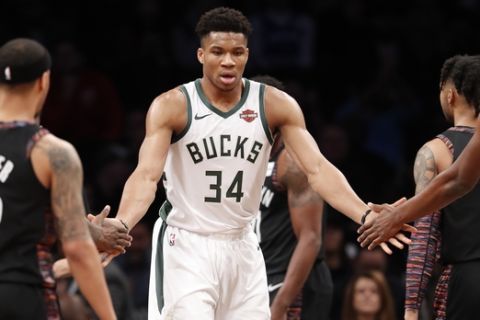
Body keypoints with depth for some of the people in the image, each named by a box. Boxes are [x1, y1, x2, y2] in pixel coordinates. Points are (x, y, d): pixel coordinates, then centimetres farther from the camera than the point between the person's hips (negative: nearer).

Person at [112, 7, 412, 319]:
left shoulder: (276, 105, -5)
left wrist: (366, 216, -29)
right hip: (186, 246, -4)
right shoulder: (172, 106, -12)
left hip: (242, 247, 4)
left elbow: (317, 168, -12)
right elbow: (147, 175, -22)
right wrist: (119, 227, -43)